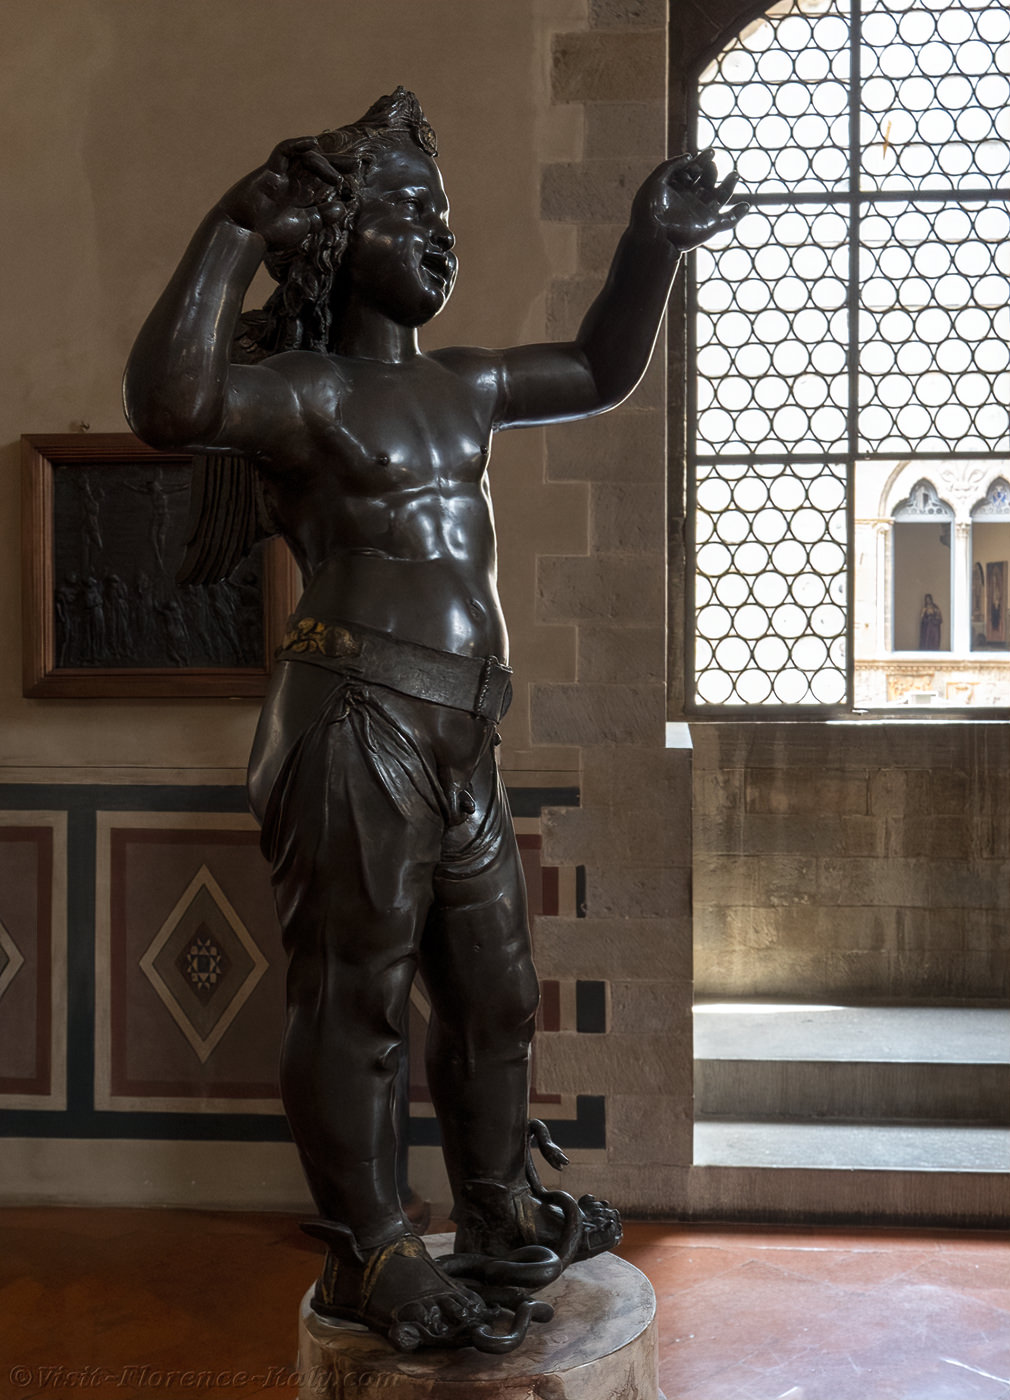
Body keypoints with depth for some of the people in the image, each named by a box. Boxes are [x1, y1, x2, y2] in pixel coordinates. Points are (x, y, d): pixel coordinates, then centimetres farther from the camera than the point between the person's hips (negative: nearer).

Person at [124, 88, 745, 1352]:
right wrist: (235, 231, -23)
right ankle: (367, 1257, 17)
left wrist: (652, 247, 22)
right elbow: (170, 405, -29)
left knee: (493, 987, 17)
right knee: (355, 995, 1)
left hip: (459, 743, 9)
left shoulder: (461, 388, 17)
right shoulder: (301, 390, -8)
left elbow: (600, 372, 31)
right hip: (354, 733, -8)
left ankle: (497, 1204, 36)